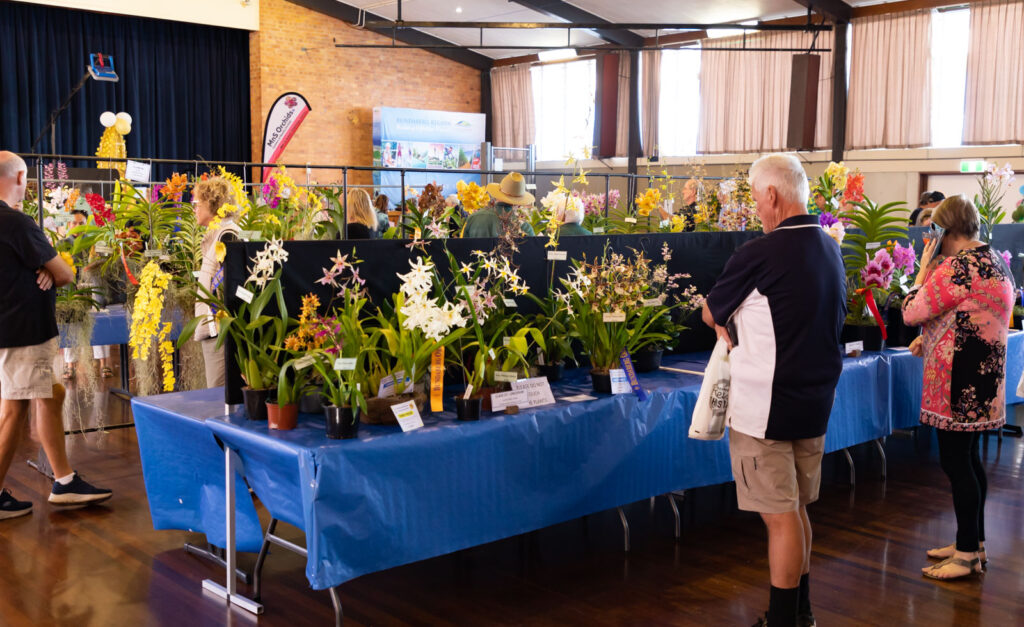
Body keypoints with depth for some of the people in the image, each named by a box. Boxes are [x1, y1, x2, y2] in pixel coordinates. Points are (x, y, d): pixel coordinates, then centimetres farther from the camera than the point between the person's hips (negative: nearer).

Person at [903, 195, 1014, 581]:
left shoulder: (958, 267, -19)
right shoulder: (995, 261, 13)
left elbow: (911, 312, -15)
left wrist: (924, 267, -6)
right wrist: (929, 339, 15)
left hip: (960, 384, -10)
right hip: (981, 379, 10)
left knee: (955, 461, -3)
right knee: (967, 458, 17)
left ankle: (967, 555, 4)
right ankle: (974, 542, 27)